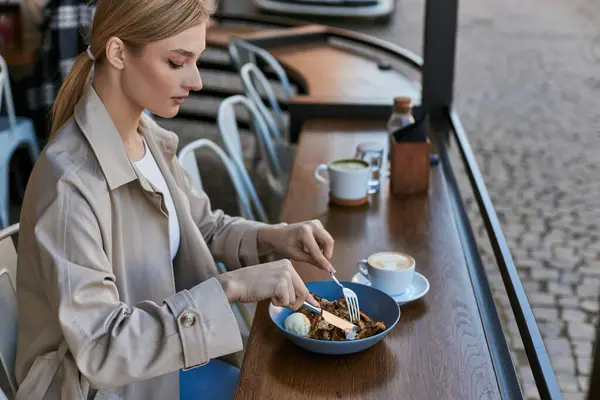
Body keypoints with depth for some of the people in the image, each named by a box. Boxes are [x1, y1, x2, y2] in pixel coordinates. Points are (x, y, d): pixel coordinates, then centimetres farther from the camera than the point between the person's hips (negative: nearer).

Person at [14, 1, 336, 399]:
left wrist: (271, 237, -9)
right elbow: (98, 346, -30)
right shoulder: (71, 183, -29)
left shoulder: (148, 136, -4)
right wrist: (230, 287, -33)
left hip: (162, 356, 7)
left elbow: (203, 226, 10)